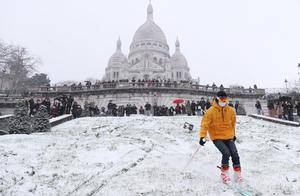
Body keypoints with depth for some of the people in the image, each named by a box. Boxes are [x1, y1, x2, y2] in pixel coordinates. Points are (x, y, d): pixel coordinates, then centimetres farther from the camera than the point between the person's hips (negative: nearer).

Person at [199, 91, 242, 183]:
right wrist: (202, 136, -23)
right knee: (226, 153, -19)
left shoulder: (231, 110, 2)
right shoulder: (211, 111, -12)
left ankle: (238, 175, 17)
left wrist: (233, 134, 27)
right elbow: (204, 124, -14)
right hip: (217, 137, -4)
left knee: (235, 155, -4)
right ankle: (224, 173, 4)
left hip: (229, 137, 4)